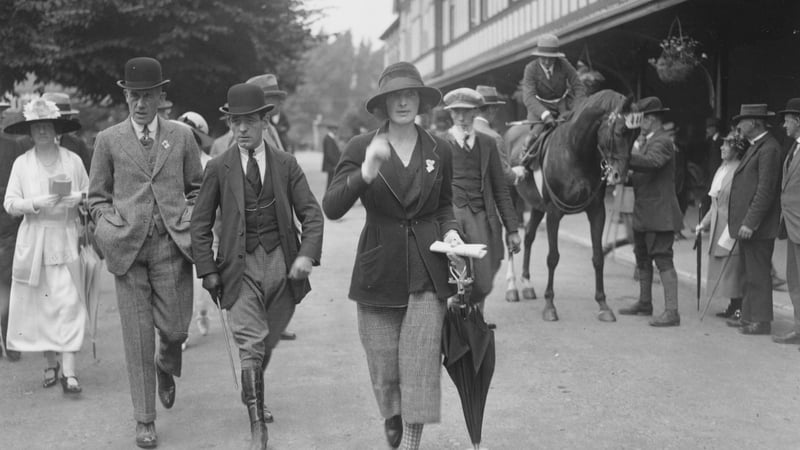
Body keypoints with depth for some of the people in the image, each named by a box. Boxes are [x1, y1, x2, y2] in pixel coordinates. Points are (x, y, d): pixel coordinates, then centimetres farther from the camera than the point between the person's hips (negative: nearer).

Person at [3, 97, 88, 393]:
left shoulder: (72, 160, 5)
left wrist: (75, 199, -11)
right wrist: (36, 203, -15)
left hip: (65, 239, -1)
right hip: (32, 241, 1)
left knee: (68, 303, -10)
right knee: (39, 305, 4)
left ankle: (69, 371, -11)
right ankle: (51, 364, 20)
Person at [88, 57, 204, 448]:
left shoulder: (181, 136, 10)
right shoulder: (108, 140, 8)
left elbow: (197, 188, 17)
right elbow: (97, 196, 12)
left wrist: (191, 222, 2)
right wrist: (110, 224, -4)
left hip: (172, 244, 1)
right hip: (128, 248, 0)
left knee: (174, 328, -1)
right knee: (138, 337, 1)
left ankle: (166, 367, 36)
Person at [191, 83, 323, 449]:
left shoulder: (286, 164, 5)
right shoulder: (219, 168, 2)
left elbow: (311, 213, 2)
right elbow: (200, 224, 5)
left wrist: (307, 254, -13)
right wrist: (207, 270, -2)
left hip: (282, 262, 2)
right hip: (240, 265, -2)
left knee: (267, 343, 13)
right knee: (251, 346, -11)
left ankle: (253, 398, 40)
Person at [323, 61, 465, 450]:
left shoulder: (439, 150, 5)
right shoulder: (361, 148, -3)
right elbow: (331, 207, -13)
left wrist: (450, 231, -2)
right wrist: (365, 174, -28)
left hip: (426, 272, 1)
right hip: (378, 269, -1)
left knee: (420, 364, -6)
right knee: (384, 369, 8)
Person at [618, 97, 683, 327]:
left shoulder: (662, 141, -14)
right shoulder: (648, 141, 17)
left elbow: (652, 162, -35)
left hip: (658, 213, -11)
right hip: (643, 213, 11)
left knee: (663, 260, -11)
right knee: (642, 258, 20)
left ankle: (671, 311, -11)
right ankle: (644, 303, 33)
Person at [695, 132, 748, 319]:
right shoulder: (721, 169, 13)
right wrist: (704, 223, 16)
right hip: (718, 227, 9)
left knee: (733, 267, -4)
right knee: (721, 267, 11)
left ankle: (739, 308, 5)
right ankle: (733, 306, 20)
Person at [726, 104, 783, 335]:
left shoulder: (769, 149, -16)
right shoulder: (755, 147, 17)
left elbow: (766, 190, -21)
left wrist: (750, 223, -23)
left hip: (758, 226, -10)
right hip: (747, 223, 10)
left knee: (758, 274, -5)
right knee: (750, 273, 16)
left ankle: (761, 321, 1)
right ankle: (749, 316, 25)